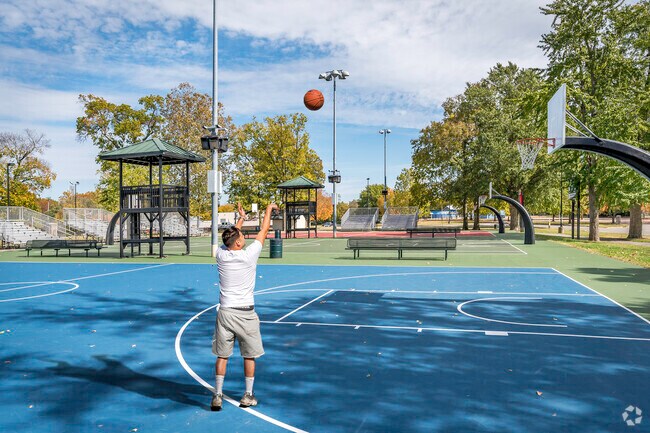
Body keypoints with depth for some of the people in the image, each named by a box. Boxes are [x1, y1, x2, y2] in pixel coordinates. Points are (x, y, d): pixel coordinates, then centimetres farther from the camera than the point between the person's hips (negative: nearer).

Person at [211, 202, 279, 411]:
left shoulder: (221, 255, -3)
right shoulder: (248, 255, -13)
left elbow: (231, 238, 18)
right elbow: (263, 231, 0)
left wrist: (241, 218, 31)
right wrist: (269, 209, 14)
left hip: (225, 312, 3)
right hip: (245, 313, -3)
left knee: (222, 356, 11)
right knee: (249, 355, 13)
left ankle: (217, 396, 14)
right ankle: (248, 395, 22)